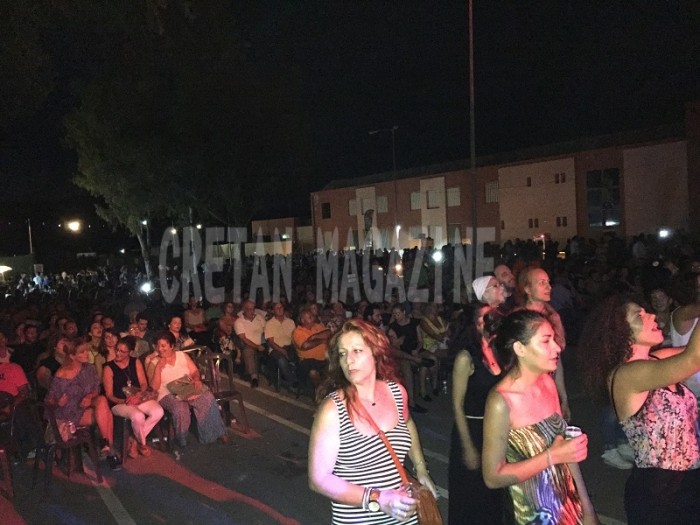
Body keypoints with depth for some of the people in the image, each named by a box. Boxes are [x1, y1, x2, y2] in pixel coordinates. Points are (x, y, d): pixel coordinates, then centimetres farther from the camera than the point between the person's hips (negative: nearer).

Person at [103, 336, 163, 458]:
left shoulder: (136, 362, 7)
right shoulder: (109, 368, -3)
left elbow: (144, 384, 4)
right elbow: (109, 395, -4)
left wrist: (137, 396, -17)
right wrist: (124, 401, -21)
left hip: (138, 398, 4)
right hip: (119, 403, -4)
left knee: (158, 412, -25)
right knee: (138, 416, -35)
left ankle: (134, 441, -7)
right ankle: (142, 443, -2)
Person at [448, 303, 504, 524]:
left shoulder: (494, 351, 1)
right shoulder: (466, 357, -17)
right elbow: (457, 406, -15)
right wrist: (468, 447, -15)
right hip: (472, 430, -6)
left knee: (492, 491, 20)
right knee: (470, 494, 11)